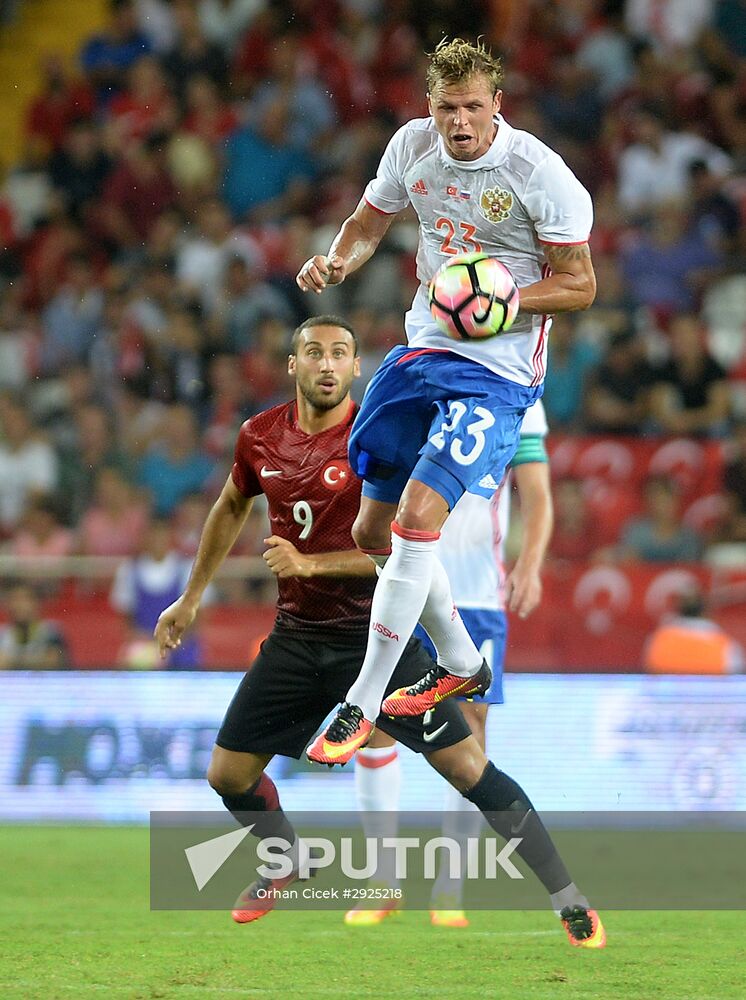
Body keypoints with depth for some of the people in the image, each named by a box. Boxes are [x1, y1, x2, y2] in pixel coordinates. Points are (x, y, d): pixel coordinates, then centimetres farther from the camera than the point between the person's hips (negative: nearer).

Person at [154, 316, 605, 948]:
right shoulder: (261, 437, 1)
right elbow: (232, 508, 22)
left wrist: (310, 564, -23)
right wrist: (193, 597, 26)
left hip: (376, 635, -5)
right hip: (296, 636, 5)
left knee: (468, 768, -12)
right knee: (228, 776, 6)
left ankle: (571, 902, -5)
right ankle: (289, 862, 37)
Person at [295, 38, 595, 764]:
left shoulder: (539, 174, -17)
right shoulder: (414, 145, -2)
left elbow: (579, 284, -10)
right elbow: (368, 222, 15)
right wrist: (336, 261, -7)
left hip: (497, 370, -7)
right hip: (423, 350, 7)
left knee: (417, 520, -20)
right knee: (374, 530, 12)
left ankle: (361, 708, -12)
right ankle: (460, 664, 34)